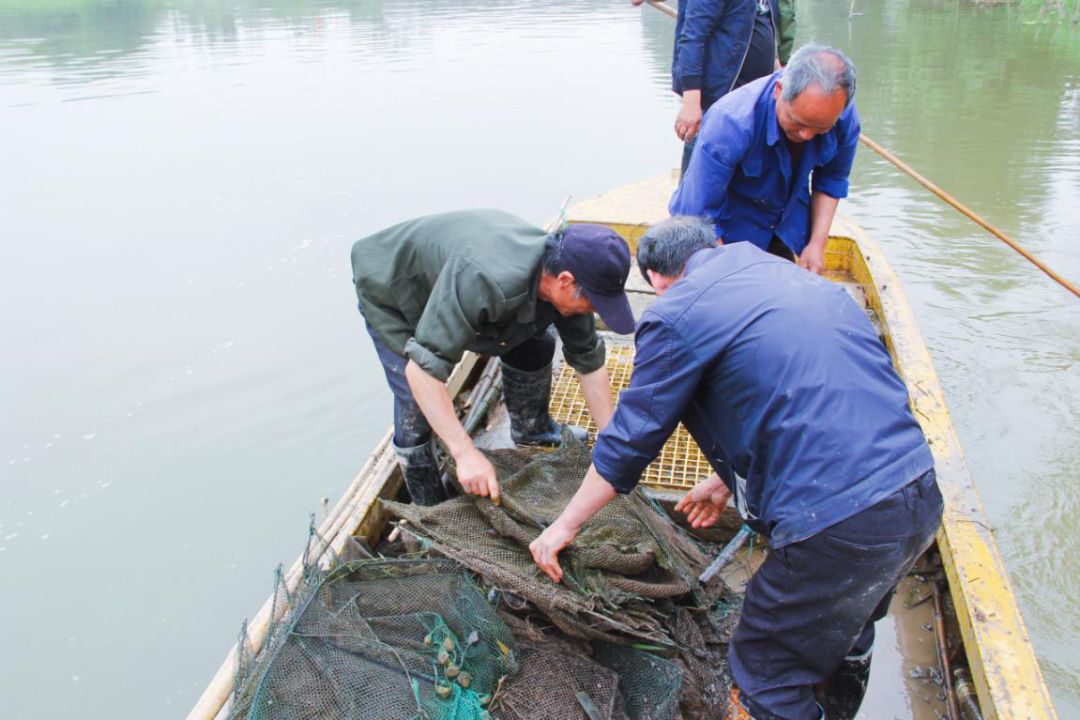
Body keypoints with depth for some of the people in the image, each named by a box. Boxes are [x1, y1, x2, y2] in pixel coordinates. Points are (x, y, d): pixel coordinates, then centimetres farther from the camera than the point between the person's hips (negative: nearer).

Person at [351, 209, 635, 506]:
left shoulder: (564, 285, -22)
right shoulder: (486, 282, -47)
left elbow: (590, 361, -8)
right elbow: (422, 368, -46)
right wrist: (466, 453, -45)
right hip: (388, 291, -6)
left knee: (535, 345, 1)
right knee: (416, 407, -14)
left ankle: (532, 430, 26)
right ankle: (432, 511, 8)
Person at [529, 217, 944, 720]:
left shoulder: (676, 314, -6)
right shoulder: (789, 276, 18)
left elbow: (629, 440, -1)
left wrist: (565, 525, 13)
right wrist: (726, 480, 34)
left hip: (837, 523, -8)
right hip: (921, 495, 8)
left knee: (766, 680, 13)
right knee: (845, 640, 33)